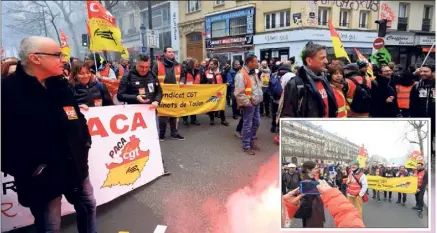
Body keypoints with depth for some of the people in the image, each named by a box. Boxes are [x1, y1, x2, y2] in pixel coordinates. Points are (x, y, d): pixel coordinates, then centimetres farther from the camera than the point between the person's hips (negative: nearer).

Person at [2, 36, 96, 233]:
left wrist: (85, 142, 7)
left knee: (88, 206, 23)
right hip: (43, 177, -6)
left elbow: (78, 118, 17)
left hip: (76, 167, 6)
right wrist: (29, 169, -17)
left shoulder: (60, 86, 7)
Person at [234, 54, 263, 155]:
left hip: (256, 103, 9)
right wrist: (248, 103, -18)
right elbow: (238, 93, -22)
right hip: (249, 105, -9)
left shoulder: (253, 73, 12)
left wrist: (259, 99, 11)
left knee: (256, 123, 17)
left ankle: (252, 142, 33)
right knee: (248, 125, -1)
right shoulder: (241, 75, -18)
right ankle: (246, 146, 12)